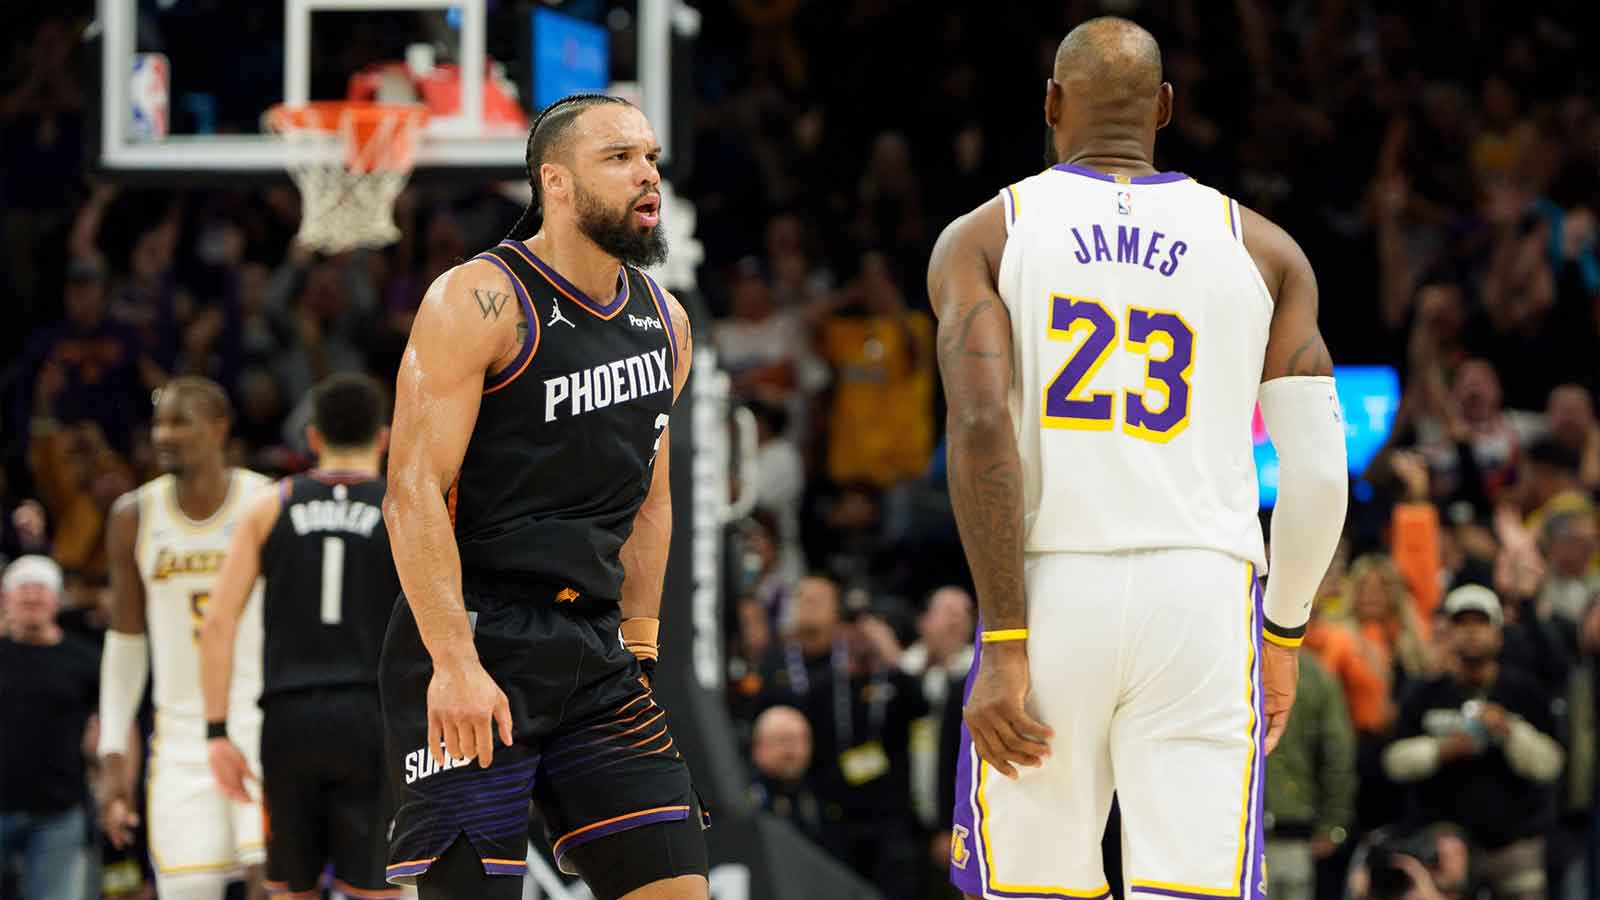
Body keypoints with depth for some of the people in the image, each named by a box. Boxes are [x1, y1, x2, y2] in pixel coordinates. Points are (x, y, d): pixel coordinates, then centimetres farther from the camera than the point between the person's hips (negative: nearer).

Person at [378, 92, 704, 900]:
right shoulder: (479, 302, -10)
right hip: (476, 642, -7)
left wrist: (639, 651, 16)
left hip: (593, 653, 7)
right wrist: (455, 664, -23)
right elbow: (414, 491, -16)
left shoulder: (663, 322, 13)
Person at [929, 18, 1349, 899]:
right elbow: (1319, 470, 6)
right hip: (1203, 596, 0)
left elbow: (981, 430, -9)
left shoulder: (980, 239, 6)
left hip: (1051, 594, 0)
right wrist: (1284, 630, 21)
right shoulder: (1263, 250, 12)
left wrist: (1004, 644, -11)